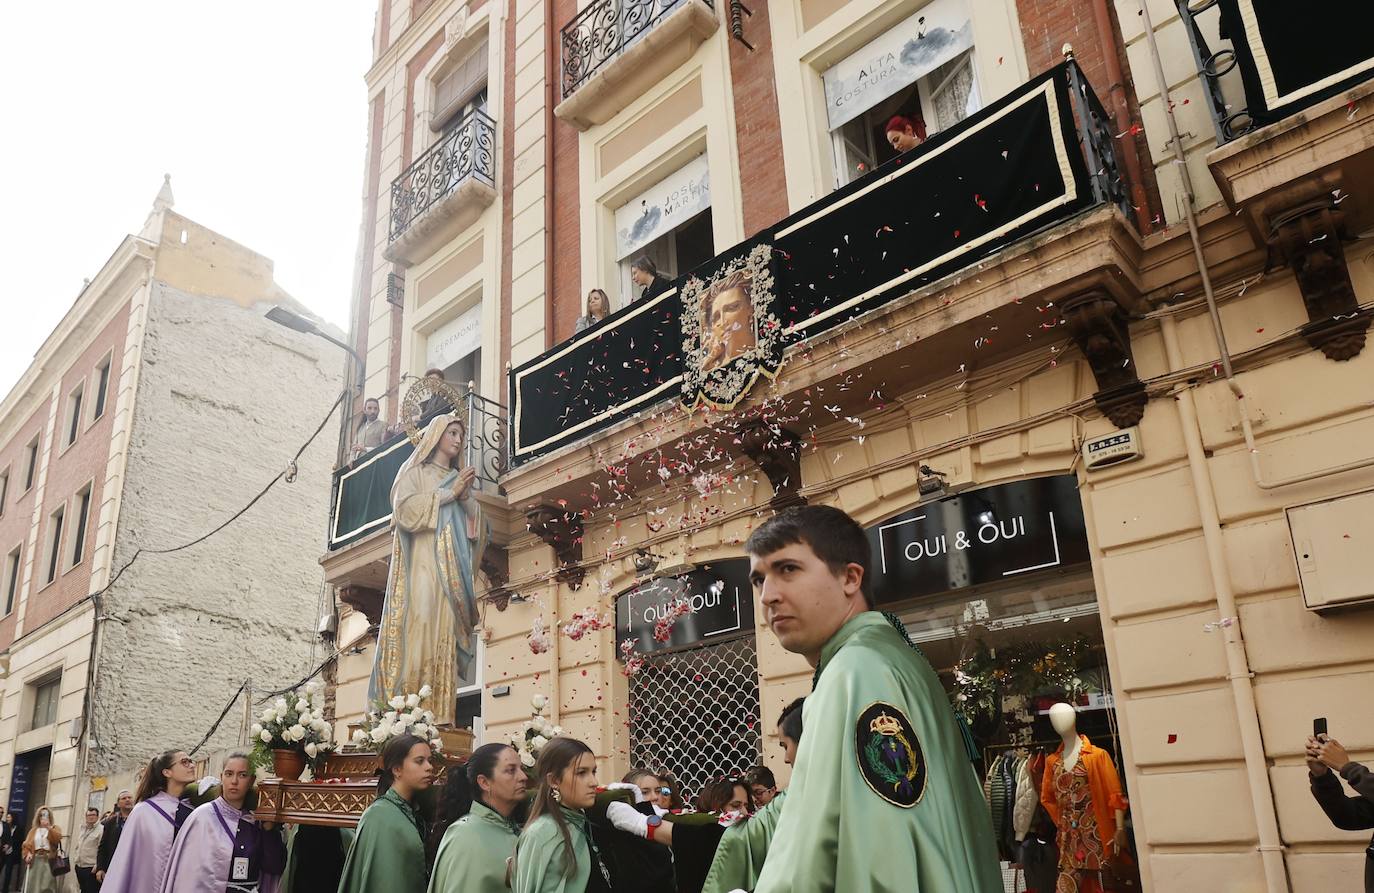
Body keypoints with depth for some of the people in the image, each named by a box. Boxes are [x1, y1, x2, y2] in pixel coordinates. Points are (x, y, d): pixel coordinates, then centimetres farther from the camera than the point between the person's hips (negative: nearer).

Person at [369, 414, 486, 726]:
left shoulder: (459, 479, 25)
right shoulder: (414, 471, 12)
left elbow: (477, 525, 16)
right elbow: (405, 509, -7)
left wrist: (466, 498, -1)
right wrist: (448, 493, -6)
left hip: (452, 571, 5)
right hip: (422, 563, -5)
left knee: (445, 638, -6)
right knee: (417, 633, -16)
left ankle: (439, 717, -12)